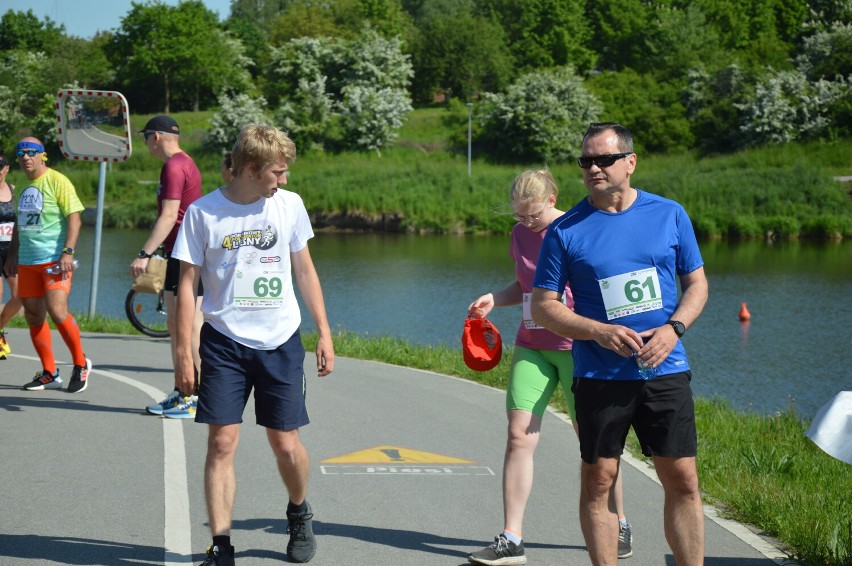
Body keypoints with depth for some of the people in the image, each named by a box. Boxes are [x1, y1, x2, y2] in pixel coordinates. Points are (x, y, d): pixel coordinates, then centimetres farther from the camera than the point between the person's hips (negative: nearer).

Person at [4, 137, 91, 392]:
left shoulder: (57, 182, -7)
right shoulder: (25, 187, 14)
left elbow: (74, 218, -12)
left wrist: (67, 252, -21)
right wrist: (12, 255, 21)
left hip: (54, 259, -7)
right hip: (27, 261, 7)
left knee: (57, 311, -16)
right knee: (33, 316, 6)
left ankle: (81, 364, 2)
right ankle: (49, 374, 15)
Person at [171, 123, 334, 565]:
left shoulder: (289, 205, 2)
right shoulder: (203, 212, -6)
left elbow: (304, 269, 12)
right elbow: (187, 282, -2)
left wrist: (324, 332, 10)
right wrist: (183, 350, -6)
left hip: (280, 342, 2)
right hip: (224, 342, -2)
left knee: (285, 444, 5)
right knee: (221, 443, -5)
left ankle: (299, 513, 34)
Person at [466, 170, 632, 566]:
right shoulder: (520, 234, 8)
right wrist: (494, 299, 2)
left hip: (577, 347, -5)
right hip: (531, 348, 5)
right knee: (518, 436, -5)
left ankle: (619, 523, 23)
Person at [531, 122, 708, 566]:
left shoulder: (669, 214, 5)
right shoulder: (565, 230, -1)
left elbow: (697, 283, 12)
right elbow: (543, 307, 1)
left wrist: (672, 329, -8)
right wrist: (600, 332, -14)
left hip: (665, 369, 1)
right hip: (599, 375, -1)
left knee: (682, 480, 1)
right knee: (598, 479, 2)